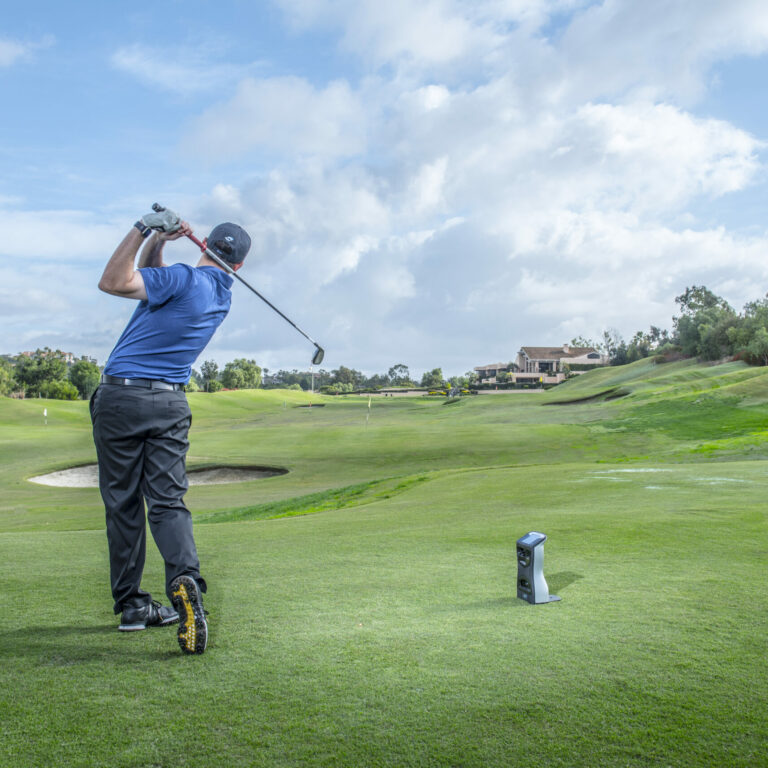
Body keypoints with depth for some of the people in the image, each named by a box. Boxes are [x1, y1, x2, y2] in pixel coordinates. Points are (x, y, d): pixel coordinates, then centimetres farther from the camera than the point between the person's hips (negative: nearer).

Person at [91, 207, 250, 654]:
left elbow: (113, 282, -17)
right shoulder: (223, 298, 13)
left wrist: (144, 231, -12)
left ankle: (132, 604, 12)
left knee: (123, 504, 6)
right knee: (168, 502, 2)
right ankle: (186, 579, -24)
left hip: (120, 396, -4)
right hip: (170, 403, 4)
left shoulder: (183, 278, -9)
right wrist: (156, 245, 8)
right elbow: (151, 280, 22)